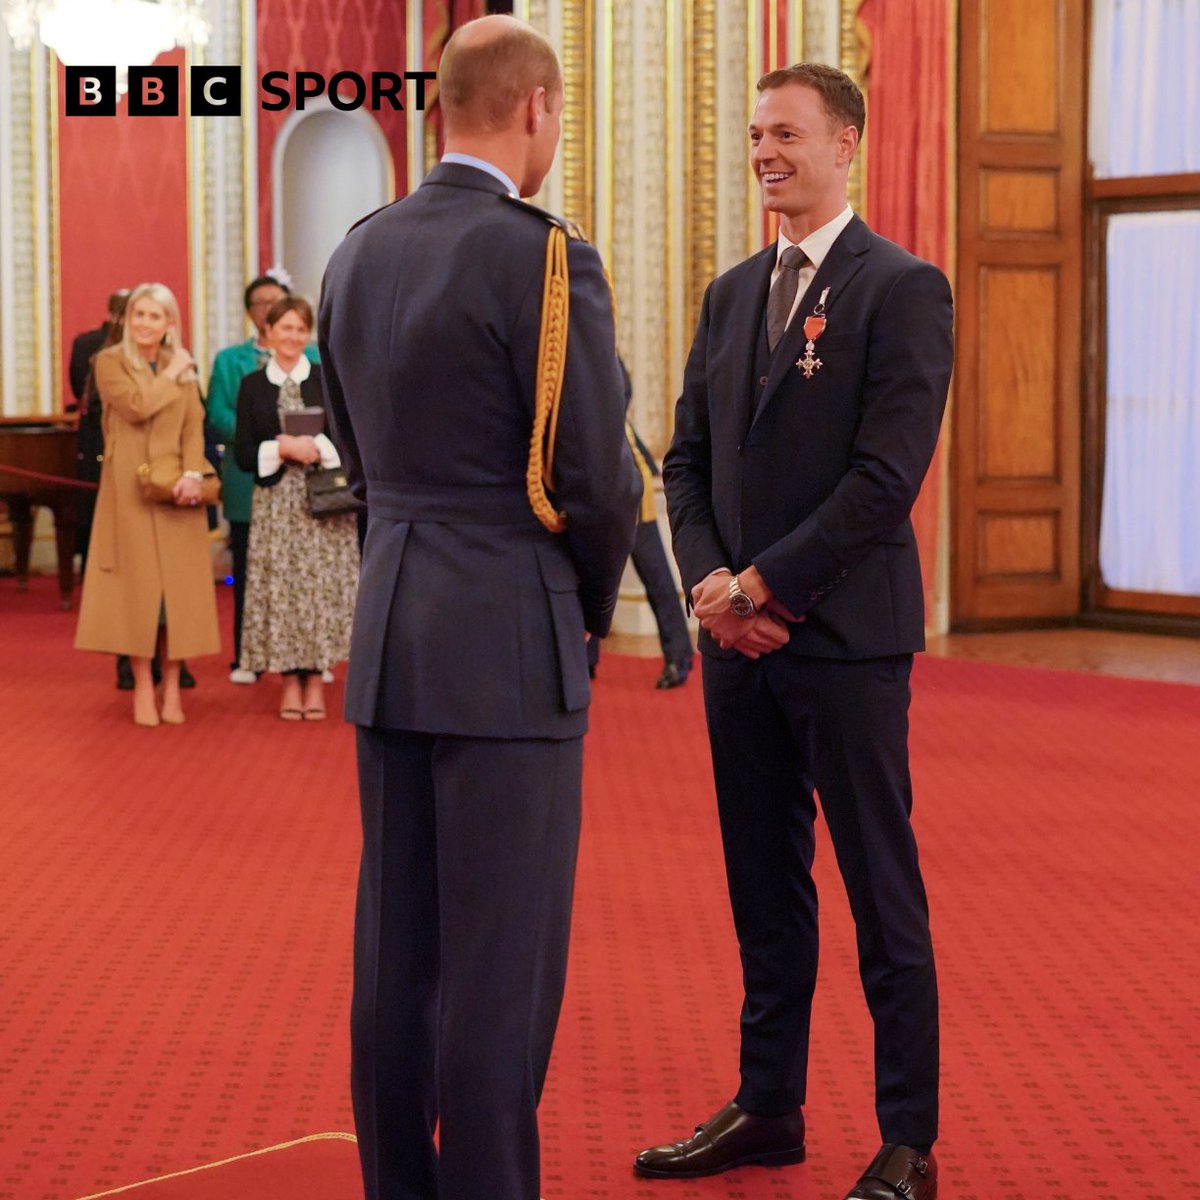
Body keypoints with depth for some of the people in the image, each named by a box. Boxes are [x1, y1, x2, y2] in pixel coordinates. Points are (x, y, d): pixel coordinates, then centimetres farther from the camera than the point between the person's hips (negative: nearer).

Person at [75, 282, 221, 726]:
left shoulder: (183, 367, 12)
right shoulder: (110, 361, 1)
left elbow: (194, 426, 2)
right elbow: (136, 406, -15)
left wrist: (192, 473, -13)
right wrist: (171, 375, -5)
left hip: (175, 488, 3)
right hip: (129, 487, -3)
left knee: (177, 584, 1)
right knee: (137, 584, -3)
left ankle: (172, 686, 5)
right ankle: (143, 687, 1)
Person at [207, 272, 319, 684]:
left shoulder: (313, 358, 11)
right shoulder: (229, 360, 11)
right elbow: (218, 418, 0)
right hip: (249, 481, 0)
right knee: (248, 572, 4)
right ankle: (246, 658, 10)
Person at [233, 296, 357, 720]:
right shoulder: (252, 385, 6)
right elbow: (244, 455, 3)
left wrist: (317, 447, -16)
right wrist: (283, 448, -13)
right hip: (276, 501, 1)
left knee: (322, 585, -3)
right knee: (281, 586, -1)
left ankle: (314, 678, 5)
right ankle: (290, 680, 6)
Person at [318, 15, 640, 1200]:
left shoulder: (359, 253, 8)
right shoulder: (545, 259, -14)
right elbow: (597, 478, -12)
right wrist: (590, 608, 6)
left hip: (388, 635, 7)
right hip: (507, 649, -7)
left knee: (395, 939, 14)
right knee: (502, 956, 0)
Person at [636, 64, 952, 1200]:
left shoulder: (903, 289, -8)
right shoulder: (732, 294, 14)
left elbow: (886, 476, -16)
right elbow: (688, 457, 14)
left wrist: (762, 584, -15)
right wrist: (709, 581, -3)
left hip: (845, 637, -6)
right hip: (738, 637, 6)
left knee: (882, 896, 1)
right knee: (763, 885, 13)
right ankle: (768, 1108, 25)